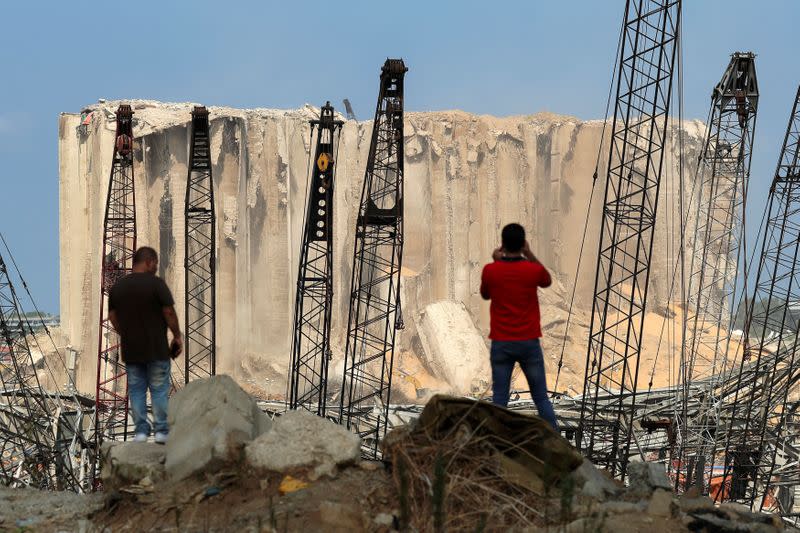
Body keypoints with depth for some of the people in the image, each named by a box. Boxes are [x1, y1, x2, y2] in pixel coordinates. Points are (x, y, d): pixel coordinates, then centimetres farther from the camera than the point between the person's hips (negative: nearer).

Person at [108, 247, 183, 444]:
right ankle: (162, 431, 2)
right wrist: (177, 335, 0)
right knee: (159, 390, 2)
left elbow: (112, 317, 12)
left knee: (136, 390, 8)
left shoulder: (117, 286, 6)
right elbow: (169, 312, -11)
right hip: (156, 348, -4)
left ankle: (141, 431, 6)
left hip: (130, 349, 4)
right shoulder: (156, 283, -10)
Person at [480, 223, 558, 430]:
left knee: (499, 399, 4)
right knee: (541, 398, 7)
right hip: (529, 343, 0)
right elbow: (547, 281, 17)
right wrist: (530, 255, 11)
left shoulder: (490, 270, -6)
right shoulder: (533, 269, -7)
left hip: (501, 343, 0)